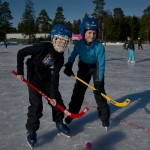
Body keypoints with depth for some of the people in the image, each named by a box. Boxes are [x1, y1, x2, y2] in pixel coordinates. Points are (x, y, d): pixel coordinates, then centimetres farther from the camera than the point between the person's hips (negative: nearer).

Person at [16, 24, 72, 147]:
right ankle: (31, 131, 9)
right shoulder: (43, 47, -25)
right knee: (36, 105, -10)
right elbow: (21, 53, -20)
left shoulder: (60, 58, -7)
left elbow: (55, 76, -9)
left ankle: (59, 122, 31)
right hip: (34, 79, -5)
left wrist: (53, 95, -14)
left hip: (48, 79, 6)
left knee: (57, 100, 6)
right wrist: (20, 72, -17)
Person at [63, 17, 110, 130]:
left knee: (99, 91, -8)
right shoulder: (79, 44, -22)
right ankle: (72, 112, 20)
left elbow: (101, 65, -26)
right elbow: (73, 56, -5)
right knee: (78, 90, 5)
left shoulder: (99, 47, -30)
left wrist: (99, 81, -29)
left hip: (96, 68, -2)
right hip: (84, 67, 3)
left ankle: (104, 116, 7)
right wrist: (69, 66, -19)